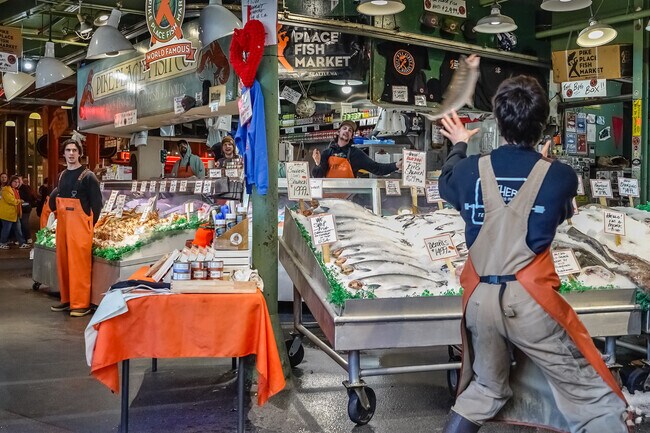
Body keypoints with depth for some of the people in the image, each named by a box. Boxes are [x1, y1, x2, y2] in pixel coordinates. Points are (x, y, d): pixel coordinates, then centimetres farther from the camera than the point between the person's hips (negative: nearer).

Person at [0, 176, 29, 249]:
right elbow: (10, 200, -23)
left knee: (17, 229, 10)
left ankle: (22, 243, 12)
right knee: (6, 229, -2)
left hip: (15, 213, 9)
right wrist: (18, 201, -10)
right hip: (8, 213, -9)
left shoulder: (16, 190, 18)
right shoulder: (6, 189, -12)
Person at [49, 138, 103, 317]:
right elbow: (54, 197, 26)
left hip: (80, 225, -7)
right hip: (62, 224, 7)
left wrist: (89, 223, -5)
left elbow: (97, 203, -7)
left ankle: (81, 304, -4)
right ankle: (67, 299, 20)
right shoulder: (62, 175, 14)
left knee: (79, 263, -8)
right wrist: (57, 212, 14)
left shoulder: (88, 176, -6)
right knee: (63, 262, 10)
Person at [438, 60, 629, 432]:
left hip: (481, 297, 5)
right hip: (530, 299, -4)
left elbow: (446, 185, 25)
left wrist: (458, 146, 43)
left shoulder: (472, 169, 1)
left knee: (486, 389, 27)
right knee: (593, 396, 6)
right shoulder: (560, 176, -6)